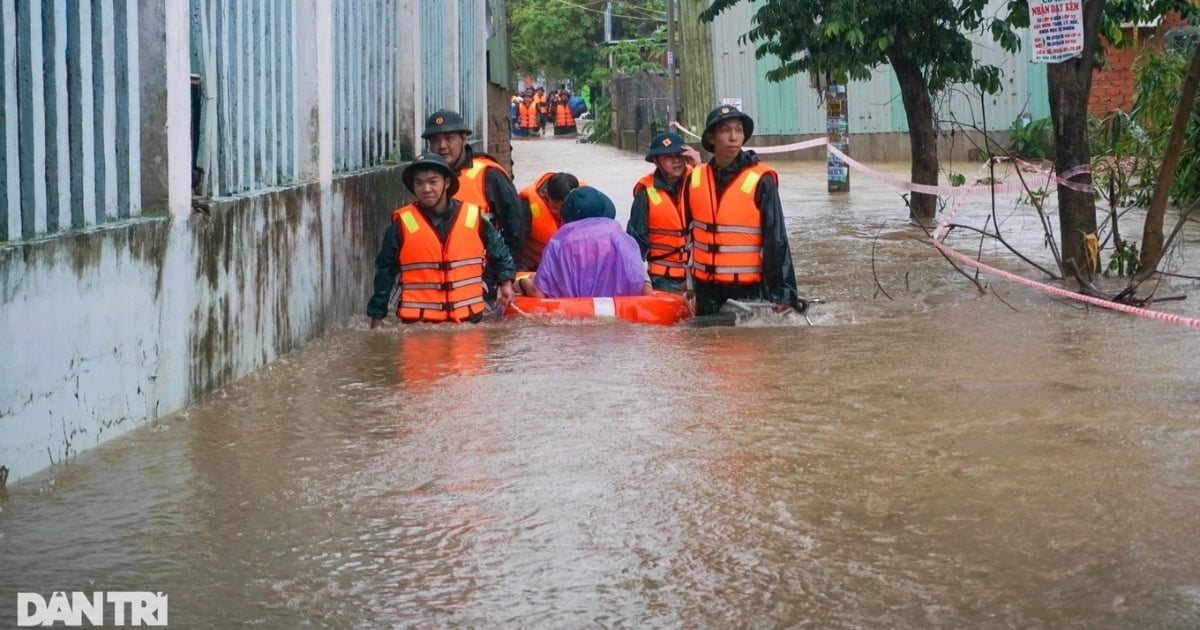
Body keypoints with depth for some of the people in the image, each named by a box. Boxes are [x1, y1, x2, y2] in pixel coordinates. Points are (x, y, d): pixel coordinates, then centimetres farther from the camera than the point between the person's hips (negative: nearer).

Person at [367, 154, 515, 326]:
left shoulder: (473, 217, 0)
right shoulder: (402, 224, -4)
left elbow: (498, 249, 18)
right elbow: (385, 272, 3)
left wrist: (506, 281, 9)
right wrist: (377, 315, 3)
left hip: (468, 320, 2)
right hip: (418, 323, -2)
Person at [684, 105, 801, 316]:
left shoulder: (760, 180, -9)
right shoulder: (695, 179, 4)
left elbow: (776, 239, -8)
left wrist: (782, 291, -11)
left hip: (749, 290, -4)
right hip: (706, 289, 4)